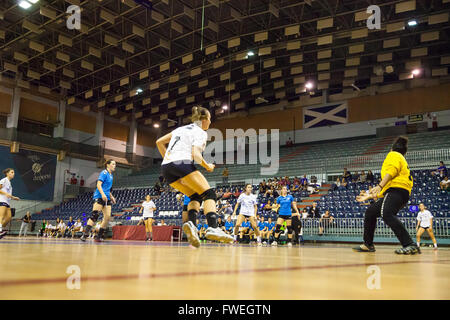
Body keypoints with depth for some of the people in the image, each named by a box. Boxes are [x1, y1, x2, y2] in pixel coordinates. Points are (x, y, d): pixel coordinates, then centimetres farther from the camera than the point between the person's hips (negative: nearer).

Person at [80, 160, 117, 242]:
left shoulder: (110, 175, 21)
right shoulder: (104, 173, -4)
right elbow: (98, 184, -15)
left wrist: (111, 196, 24)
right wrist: (103, 194, -27)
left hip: (106, 198, 9)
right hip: (99, 197, -9)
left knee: (107, 217, -1)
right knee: (94, 215, -17)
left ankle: (99, 237, 4)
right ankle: (84, 235, -18)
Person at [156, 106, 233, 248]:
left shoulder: (182, 128, 28)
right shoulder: (200, 132, 6)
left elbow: (159, 142, 26)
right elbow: (196, 154, -9)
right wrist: (208, 166, 6)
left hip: (166, 167, 8)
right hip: (183, 163, -8)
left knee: (196, 196, 16)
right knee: (209, 193, -4)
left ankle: (191, 224, -9)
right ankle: (212, 228, -25)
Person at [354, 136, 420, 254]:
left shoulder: (394, 155, 12)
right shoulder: (402, 160, 38)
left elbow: (392, 170, -13)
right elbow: (384, 190, 37)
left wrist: (380, 186, -24)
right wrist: (368, 196, 42)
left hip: (396, 190, -10)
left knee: (386, 214, -31)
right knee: (370, 212, 14)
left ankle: (410, 245, -40)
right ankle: (368, 245, 18)